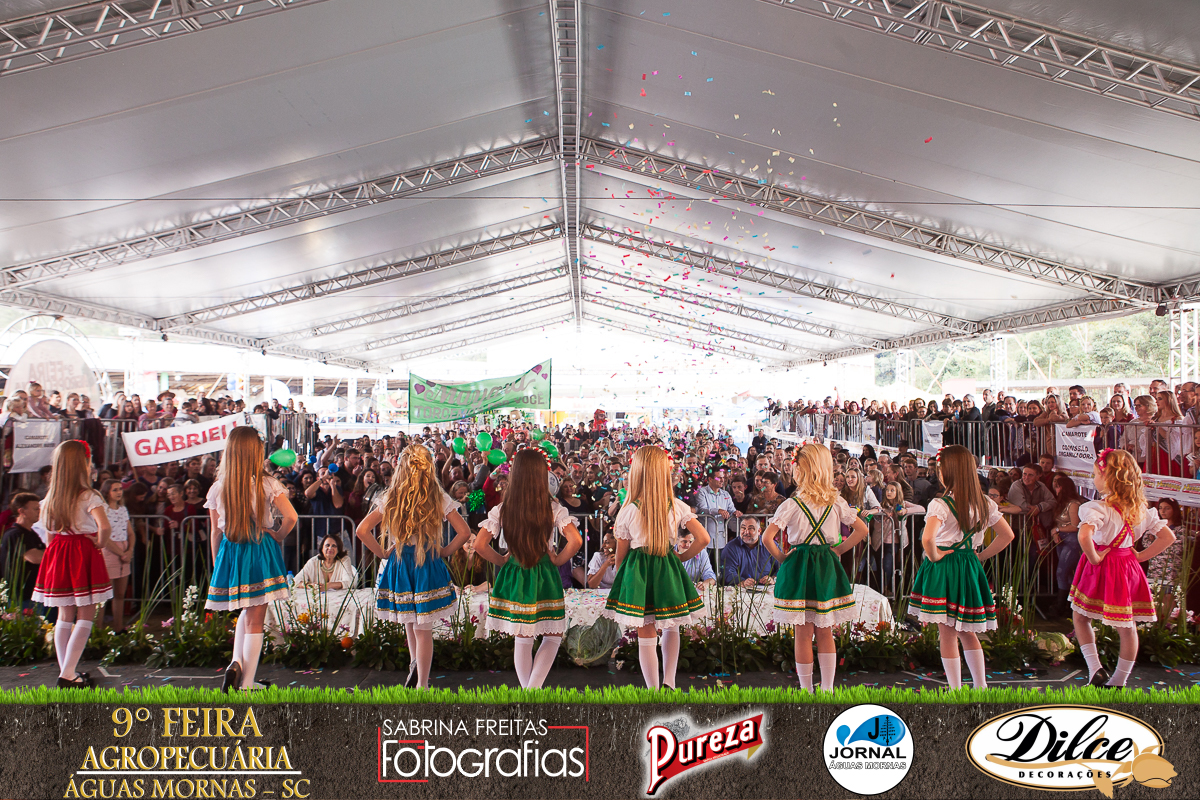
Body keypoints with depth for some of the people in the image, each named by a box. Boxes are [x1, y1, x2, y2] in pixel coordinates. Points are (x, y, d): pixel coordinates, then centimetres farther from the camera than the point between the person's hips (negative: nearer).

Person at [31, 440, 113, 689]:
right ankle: (67, 674, -2)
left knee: (65, 615, 15)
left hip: (58, 555, 7)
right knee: (85, 616, 1)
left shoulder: (51, 497, 6)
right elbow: (104, 526, -27)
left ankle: (65, 671, 21)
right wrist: (100, 544, -9)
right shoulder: (88, 496, -15)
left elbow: (48, 532, 11)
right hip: (83, 554, -7)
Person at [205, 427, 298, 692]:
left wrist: (216, 567, 13)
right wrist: (278, 536, 1)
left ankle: (236, 662, 9)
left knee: (247, 612, 25)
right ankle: (247, 682, 10)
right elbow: (291, 516, -19)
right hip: (260, 553, -3)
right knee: (255, 619, 5)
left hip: (230, 553, 3)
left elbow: (215, 533, 4)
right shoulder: (267, 484, -9)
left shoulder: (217, 488, -1)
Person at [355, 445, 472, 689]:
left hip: (398, 566, 1)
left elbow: (361, 530, -8)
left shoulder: (389, 500, -6)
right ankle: (421, 683, 15)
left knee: (409, 623, 24)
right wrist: (444, 552, 5)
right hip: (428, 568, -1)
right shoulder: (439, 499, -7)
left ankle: (415, 664, 30)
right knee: (423, 629, 7)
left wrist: (382, 552, 2)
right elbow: (464, 531, -8)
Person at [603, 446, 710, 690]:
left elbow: (621, 553, 0)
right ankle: (669, 682, 18)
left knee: (646, 635, 7)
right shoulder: (677, 506, -5)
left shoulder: (628, 511, -9)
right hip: (668, 570, 2)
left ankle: (653, 689, 15)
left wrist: (618, 577, 16)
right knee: (671, 629, 22)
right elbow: (703, 538, -8)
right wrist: (683, 556, 8)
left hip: (637, 572, -2)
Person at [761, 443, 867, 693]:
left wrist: (781, 558, -1)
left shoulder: (792, 505, -13)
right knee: (825, 632, 13)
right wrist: (839, 549, 9)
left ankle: (806, 689, 12)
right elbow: (862, 530, 5)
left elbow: (767, 538, -17)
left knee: (803, 634, 4)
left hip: (798, 569, -4)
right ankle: (827, 688, 18)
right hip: (827, 569, 4)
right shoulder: (836, 503, -1)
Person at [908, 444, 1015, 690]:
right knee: (968, 632, 21)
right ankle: (981, 685, 25)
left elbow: (927, 538, -32)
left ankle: (955, 689, 11)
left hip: (943, 568, -6)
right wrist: (981, 556, 13)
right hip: (970, 567, 6)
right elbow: (1007, 535, 10)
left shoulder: (940, 504, -17)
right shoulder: (985, 503, 2)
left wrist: (934, 556, -13)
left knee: (947, 635, 5)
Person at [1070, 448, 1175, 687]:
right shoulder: (1141, 509, 3)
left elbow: (1084, 536, -36)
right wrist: (1140, 556, 10)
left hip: (1101, 569, -6)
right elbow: (1168, 537, 10)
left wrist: (1094, 558, -19)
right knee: (1127, 627, 13)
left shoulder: (1098, 508, -19)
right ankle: (1119, 681, 22)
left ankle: (1095, 668, 3)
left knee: (1079, 616, 12)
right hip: (1127, 568, 6)